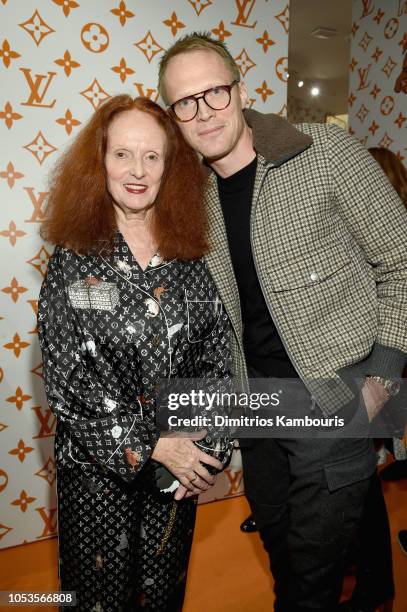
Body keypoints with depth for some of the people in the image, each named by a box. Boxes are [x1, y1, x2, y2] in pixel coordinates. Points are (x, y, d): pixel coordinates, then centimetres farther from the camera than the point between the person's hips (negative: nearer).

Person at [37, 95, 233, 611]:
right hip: (97, 466, -2)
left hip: (180, 465, 2)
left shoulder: (191, 256, -4)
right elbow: (66, 379, -15)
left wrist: (205, 446, -9)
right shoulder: (74, 260, -11)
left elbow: (218, 356, -2)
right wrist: (151, 446, -17)